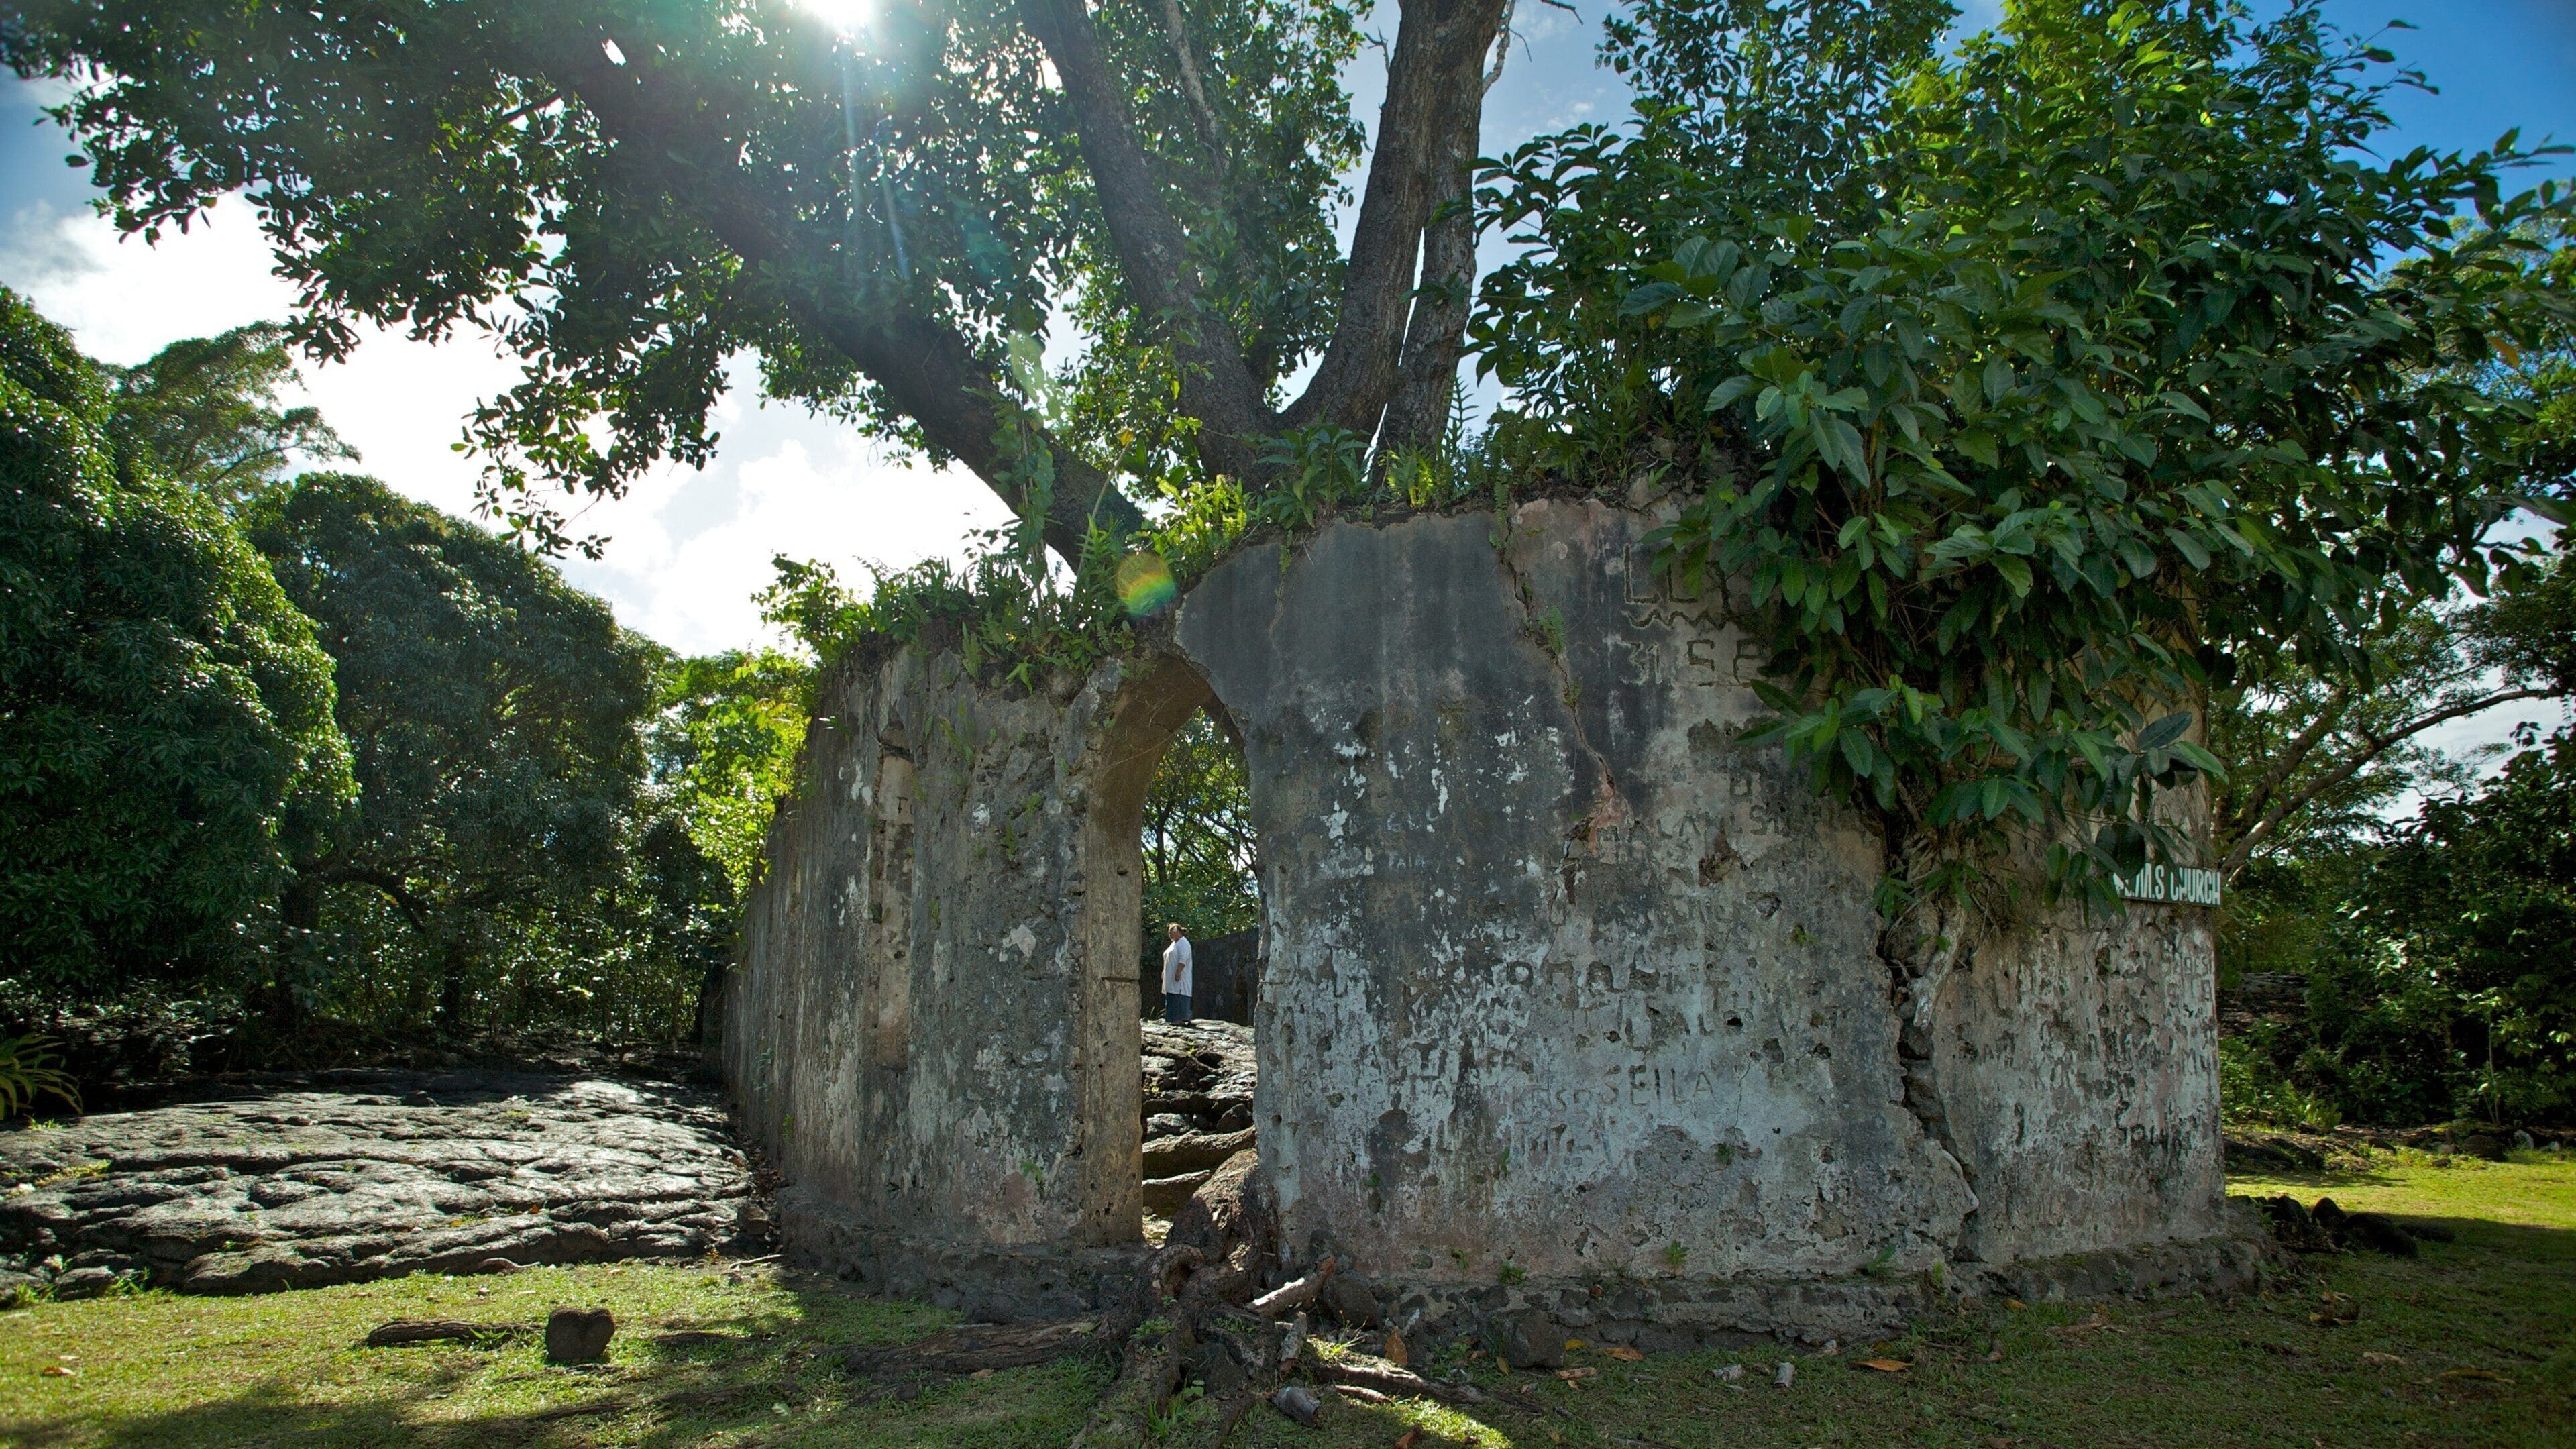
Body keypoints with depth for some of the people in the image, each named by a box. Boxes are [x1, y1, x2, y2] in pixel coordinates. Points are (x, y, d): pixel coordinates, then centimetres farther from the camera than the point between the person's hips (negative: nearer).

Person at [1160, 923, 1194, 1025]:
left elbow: (1183, 959, -21)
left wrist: (1178, 972, -27)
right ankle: (1174, 1019, 7)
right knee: (1171, 997, 7)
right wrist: (1164, 971, 24)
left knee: (1179, 997, -13)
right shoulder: (1173, 943, 22)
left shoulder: (1183, 943, -10)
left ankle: (1180, 1019, -16)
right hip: (1171, 977, 10)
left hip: (1179, 977, -10)